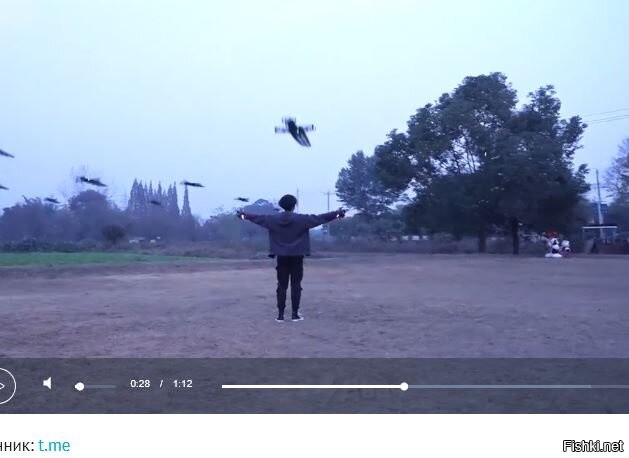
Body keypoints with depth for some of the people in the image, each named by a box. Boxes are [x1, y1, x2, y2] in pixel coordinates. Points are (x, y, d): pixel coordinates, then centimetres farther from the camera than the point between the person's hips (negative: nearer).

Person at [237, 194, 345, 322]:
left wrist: (243, 214, 28)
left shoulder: (273, 219, -1)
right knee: (296, 285, 4)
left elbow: (258, 217, 11)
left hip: (282, 257, 2)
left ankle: (280, 314, 7)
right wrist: (337, 213, 3)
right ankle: (295, 314, 5)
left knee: (282, 286, 7)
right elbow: (319, 218, -5)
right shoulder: (301, 219, -8)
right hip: (296, 257, -2)